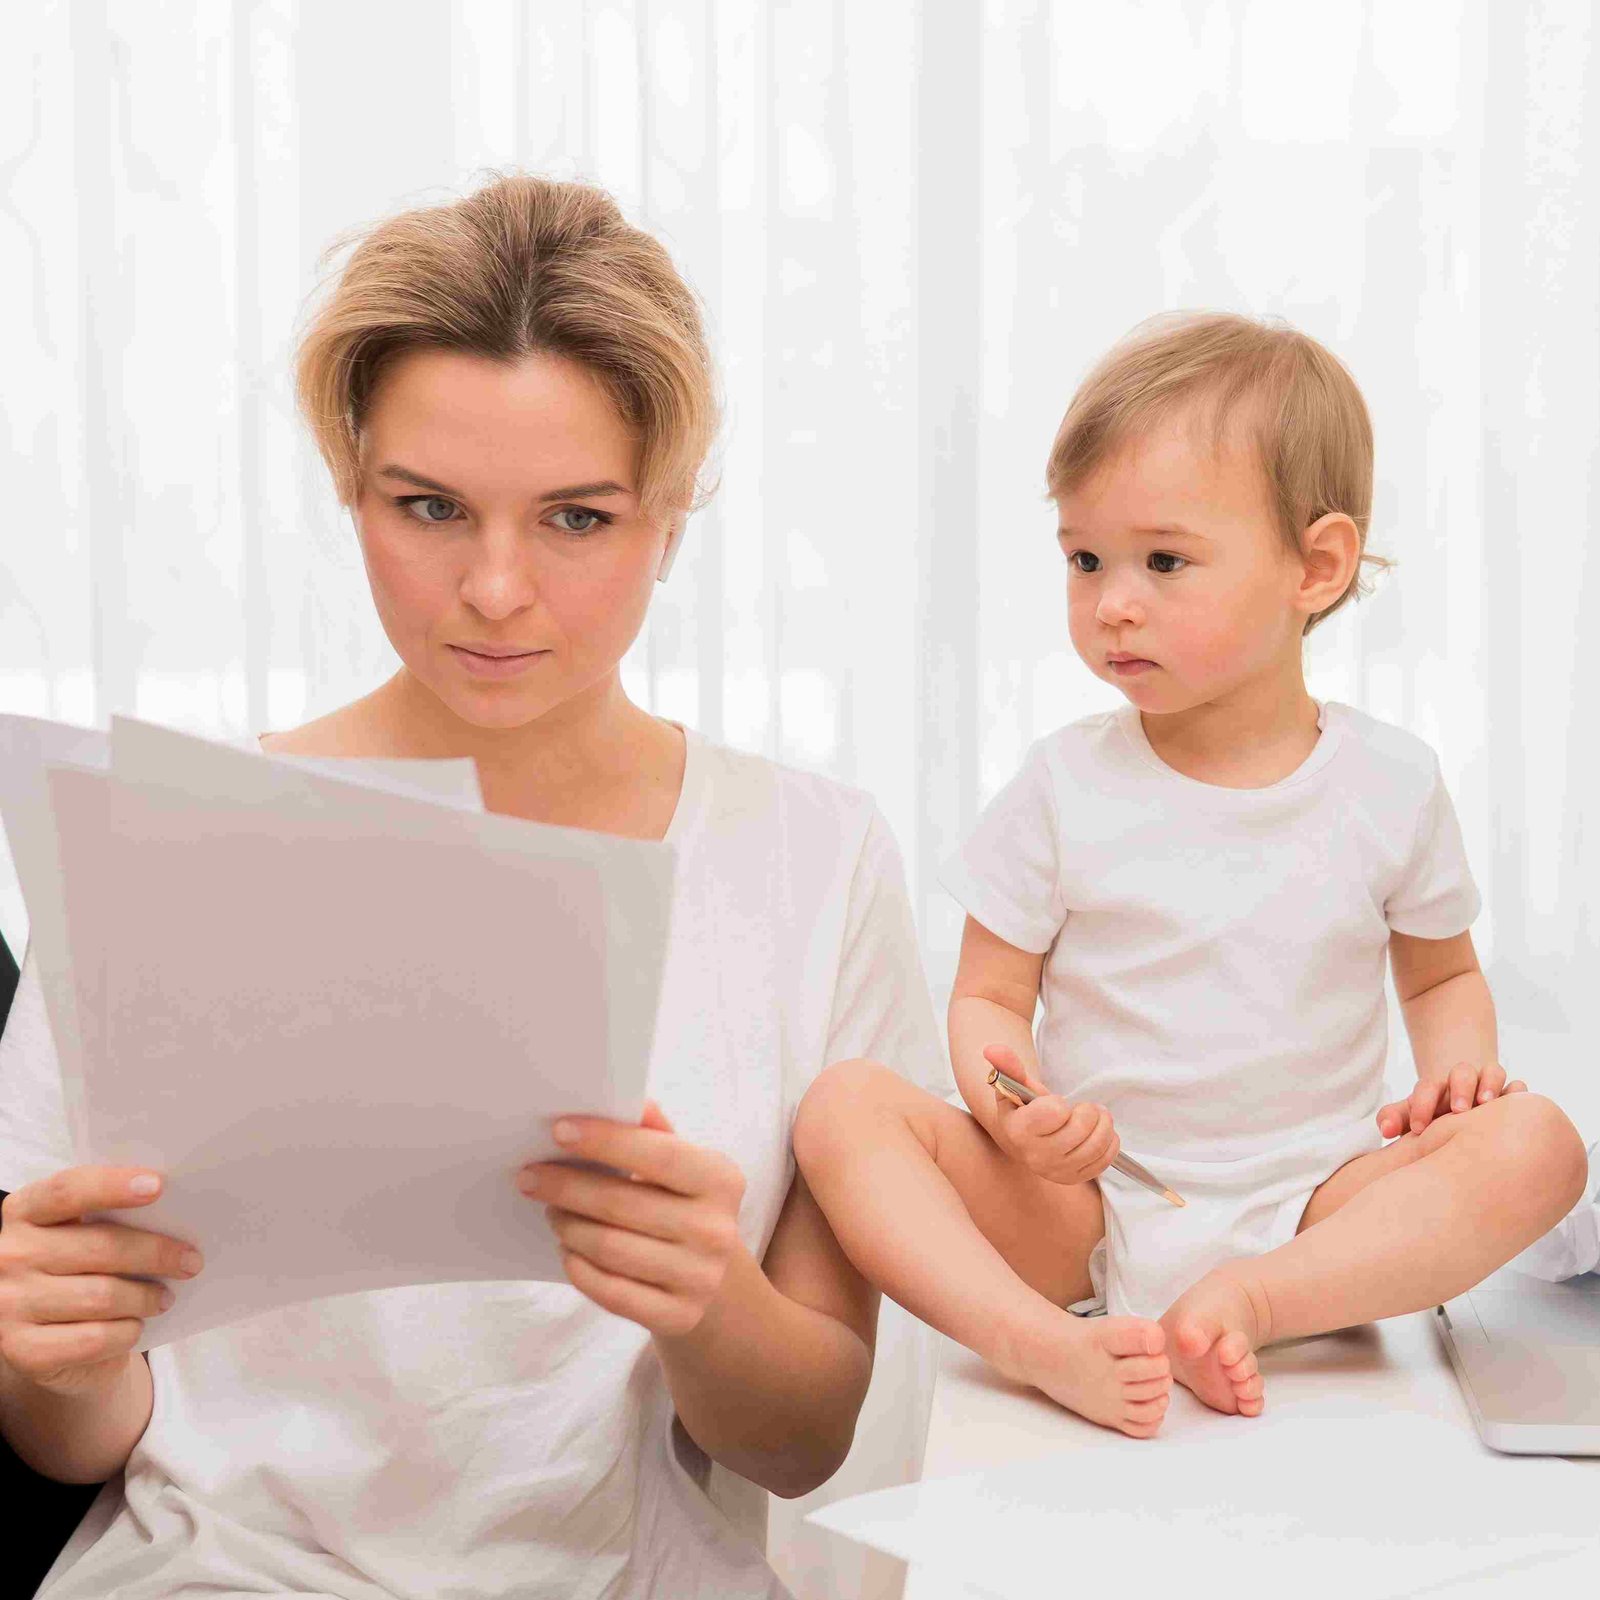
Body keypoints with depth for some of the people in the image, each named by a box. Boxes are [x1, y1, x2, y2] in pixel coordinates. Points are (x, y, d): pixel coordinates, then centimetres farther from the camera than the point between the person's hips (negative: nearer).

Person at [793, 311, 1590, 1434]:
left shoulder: (1391, 782, 3)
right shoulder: (1067, 784, 0)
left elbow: (1443, 972, 18)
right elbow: (989, 997, 4)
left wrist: (1456, 1056, -6)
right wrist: (1015, 1111, -19)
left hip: (1311, 1205, 1)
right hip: (1083, 1204, 0)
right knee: (845, 1103, -22)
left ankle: (1248, 1302, -31)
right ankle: (1042, 1342, -38)